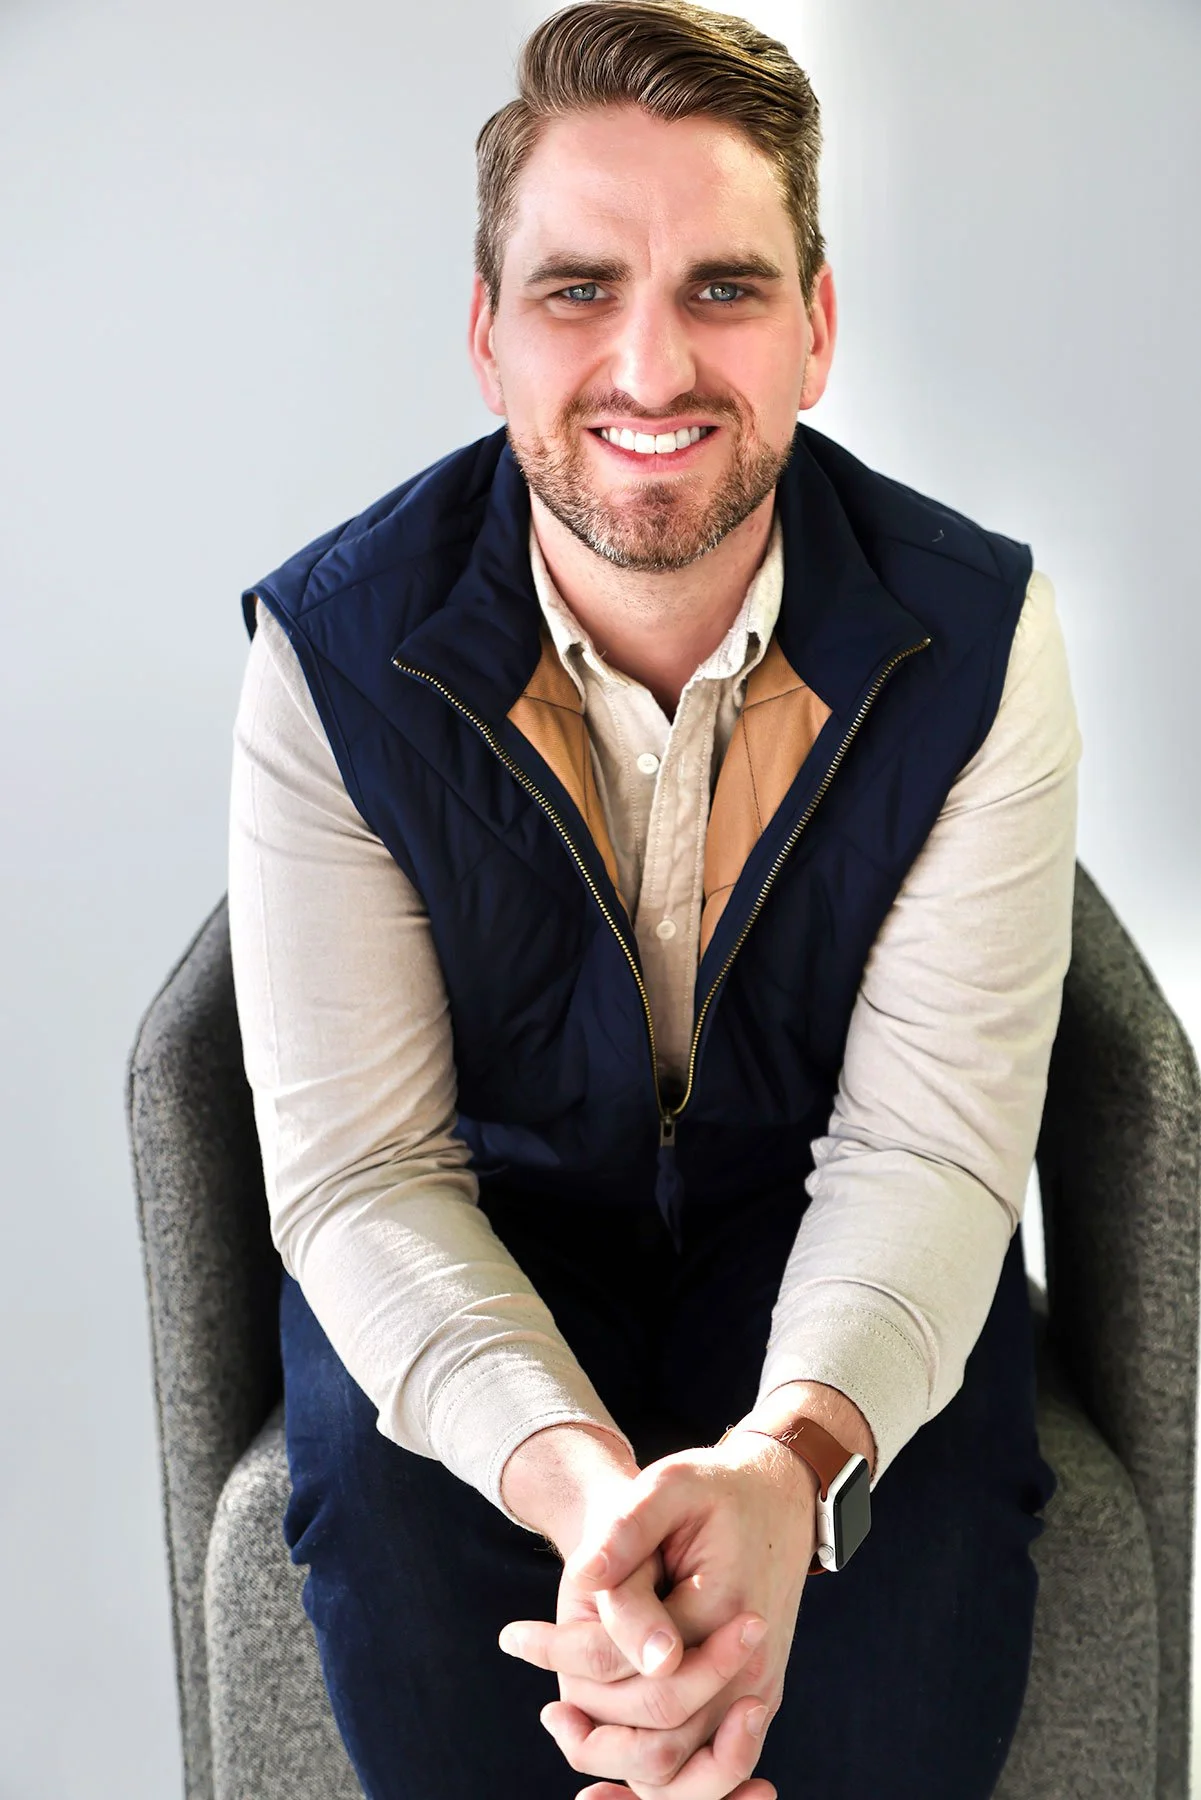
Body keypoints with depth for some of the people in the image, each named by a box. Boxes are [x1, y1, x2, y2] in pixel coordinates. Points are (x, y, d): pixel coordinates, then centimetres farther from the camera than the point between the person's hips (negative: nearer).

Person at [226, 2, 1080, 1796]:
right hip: (483, 1220, 0)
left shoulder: (977, 634, -17)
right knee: (394, 1539, -28)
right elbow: (360, 1163, -20)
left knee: (921, 1569, -26)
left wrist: (796, 1455, -41)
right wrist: (576, 1478, -39)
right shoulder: (332, 653, -18)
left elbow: (930, 1141, -19)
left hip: (815, 1215, 1)